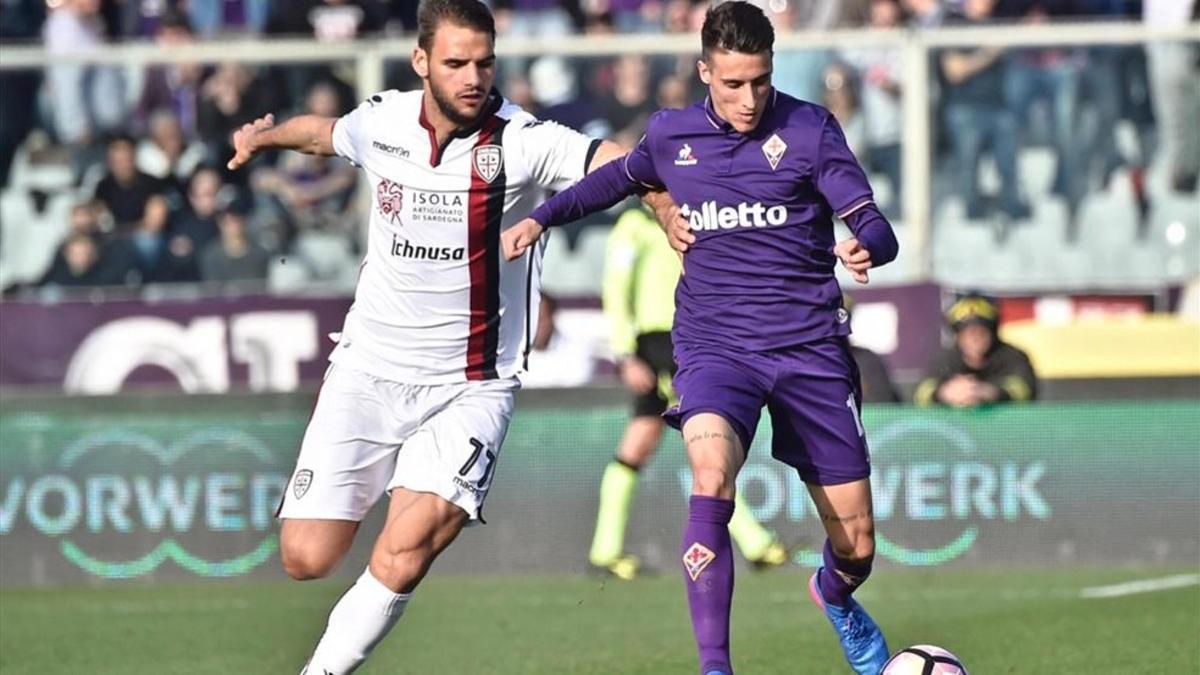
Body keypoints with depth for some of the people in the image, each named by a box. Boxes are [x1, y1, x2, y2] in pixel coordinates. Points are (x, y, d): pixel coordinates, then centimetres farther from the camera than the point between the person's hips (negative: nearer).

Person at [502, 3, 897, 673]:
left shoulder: (810, 129, -7)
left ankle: (835, 597, 46)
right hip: (716, 343, 0)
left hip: (810, 345, 0)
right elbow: (621, 177, 26)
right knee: (712, 475, -32)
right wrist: (542, 217, 16)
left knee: (856, 546, 6)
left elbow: (876, 230, -13)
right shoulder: (671, 135, 2)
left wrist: (866, 250, -36)